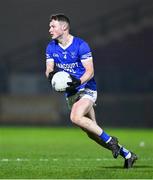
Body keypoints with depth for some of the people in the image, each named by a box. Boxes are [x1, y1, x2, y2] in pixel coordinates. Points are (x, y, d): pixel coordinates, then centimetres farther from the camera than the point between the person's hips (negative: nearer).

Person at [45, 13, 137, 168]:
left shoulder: (81, 45, -13)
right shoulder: (51, 48, 4)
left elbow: (90, 71, -15)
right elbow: (49, 69, 1)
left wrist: (78, 82, -32)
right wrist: (51, 74, -23)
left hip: (87, 89, -6)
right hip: (70, 93, 6)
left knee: (76, 117, -32)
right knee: (92, 133, 6)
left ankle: (109, 140, -16)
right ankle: (127, 155, 18)